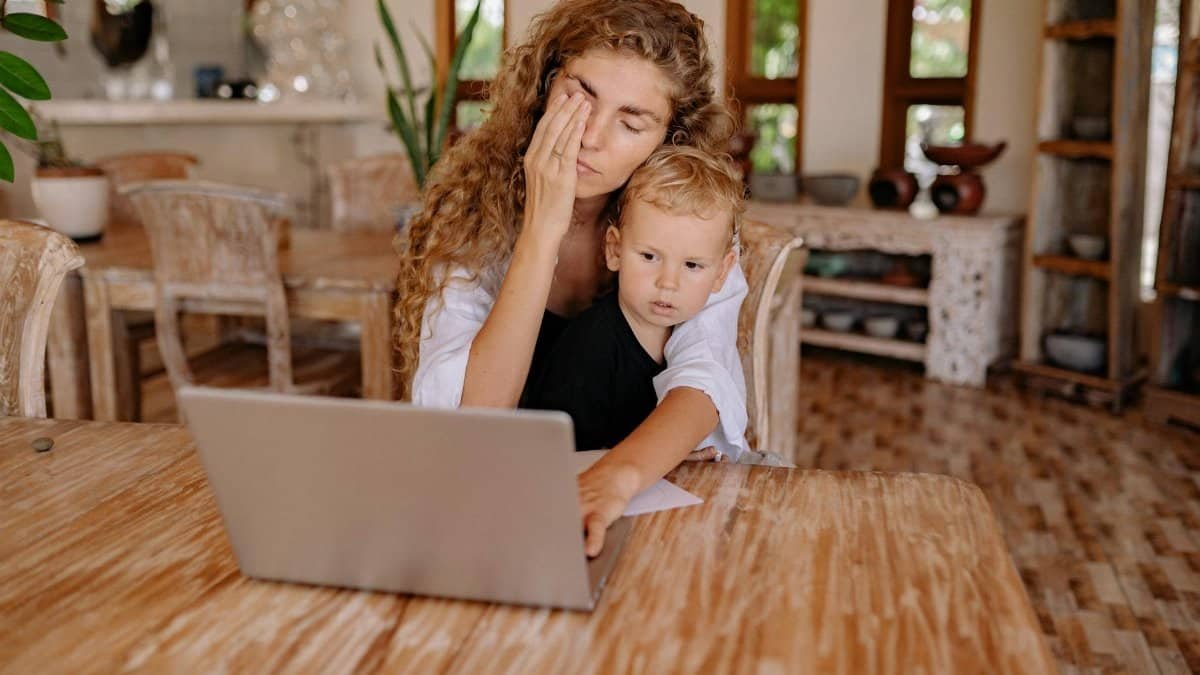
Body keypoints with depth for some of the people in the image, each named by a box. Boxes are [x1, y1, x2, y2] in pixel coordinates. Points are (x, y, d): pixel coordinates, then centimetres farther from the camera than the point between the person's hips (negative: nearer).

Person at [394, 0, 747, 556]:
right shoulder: (470, 204, -11)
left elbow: (706, 378, -23)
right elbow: (460, 423, -20)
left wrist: (616, 477, -43)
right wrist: (542, 231, -25)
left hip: (648, 491, 2)